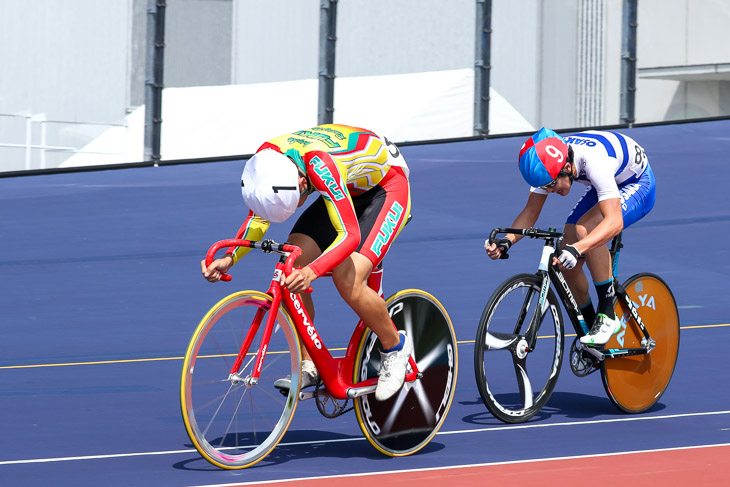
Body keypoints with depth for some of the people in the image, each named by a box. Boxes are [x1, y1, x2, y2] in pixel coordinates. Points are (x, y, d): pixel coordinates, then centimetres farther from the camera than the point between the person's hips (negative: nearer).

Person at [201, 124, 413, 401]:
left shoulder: (320, 165, -42)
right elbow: (259, 217, -9)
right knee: (290, 268, -13)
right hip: (350, 189, 7)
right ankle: (308, 366, 0)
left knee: (347, 280, -24)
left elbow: (349, 235, -44)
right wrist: (230, 258, -25)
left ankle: (395, 347, 2)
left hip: (388, 188, -7)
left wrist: (312, 271, -59)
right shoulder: (267, 159, -22)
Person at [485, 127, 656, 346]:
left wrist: (577, 249, -59)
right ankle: (589, 327, 13)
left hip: (637, 186, -7)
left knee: (584, 228, -33)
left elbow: (614, 221, -47)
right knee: (566, 262, -9)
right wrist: (507, 241, -32)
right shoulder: (548, 163, -22)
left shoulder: (595, 162, -41)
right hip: (604, 187, 7)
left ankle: (607, 316, -22)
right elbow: (530, 212, -14)